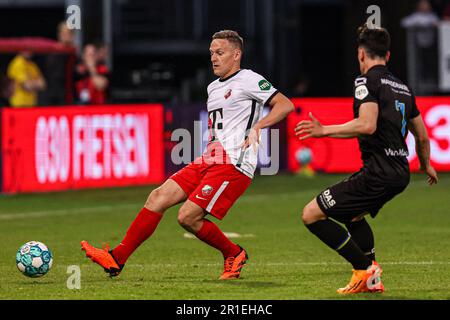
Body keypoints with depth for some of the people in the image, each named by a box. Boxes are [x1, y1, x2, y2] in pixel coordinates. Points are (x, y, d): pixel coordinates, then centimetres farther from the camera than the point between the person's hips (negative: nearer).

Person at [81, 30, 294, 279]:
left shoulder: (248, 80, -4)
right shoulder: (213, 88, 22)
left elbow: (285, 105, -10)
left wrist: (258, 125, -22)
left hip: (233, 164, -8)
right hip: (209, 160, 8)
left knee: (188, 217, -16)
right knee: (158, 197, -4)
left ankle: (233, 255, 7)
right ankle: (116, 259, -4)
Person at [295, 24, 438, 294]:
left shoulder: (368, 81, -6)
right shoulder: (402, 87, 18)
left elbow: (367, 125, -23)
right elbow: (422, 136, 27)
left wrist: (325, 130, -15)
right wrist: (426, 165, 46)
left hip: (378, 173, -9)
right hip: (401, 173, 9)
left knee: (312, 214, -7)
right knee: (353, 214, 34)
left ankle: (365, 268, -7)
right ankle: (372, 280, 27)